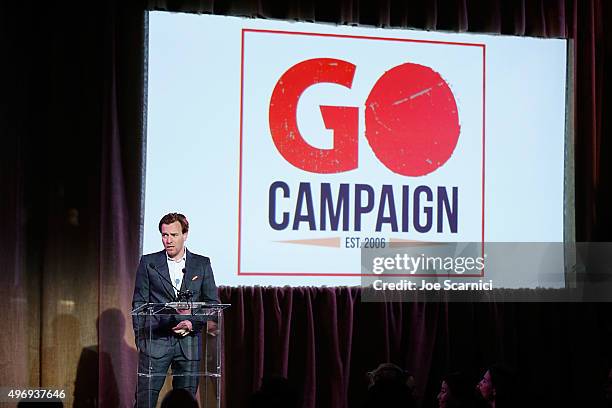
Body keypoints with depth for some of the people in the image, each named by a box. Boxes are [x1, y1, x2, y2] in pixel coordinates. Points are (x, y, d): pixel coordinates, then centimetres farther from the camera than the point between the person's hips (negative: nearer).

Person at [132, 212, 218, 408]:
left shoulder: (202, 264, 8)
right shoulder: (148, 263, 5)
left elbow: (213, 302, 8)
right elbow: (139, 304, 5)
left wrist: (193, 322, -8)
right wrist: (140, 340, -2)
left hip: (189, 342, 1)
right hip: (155, 340, -1)